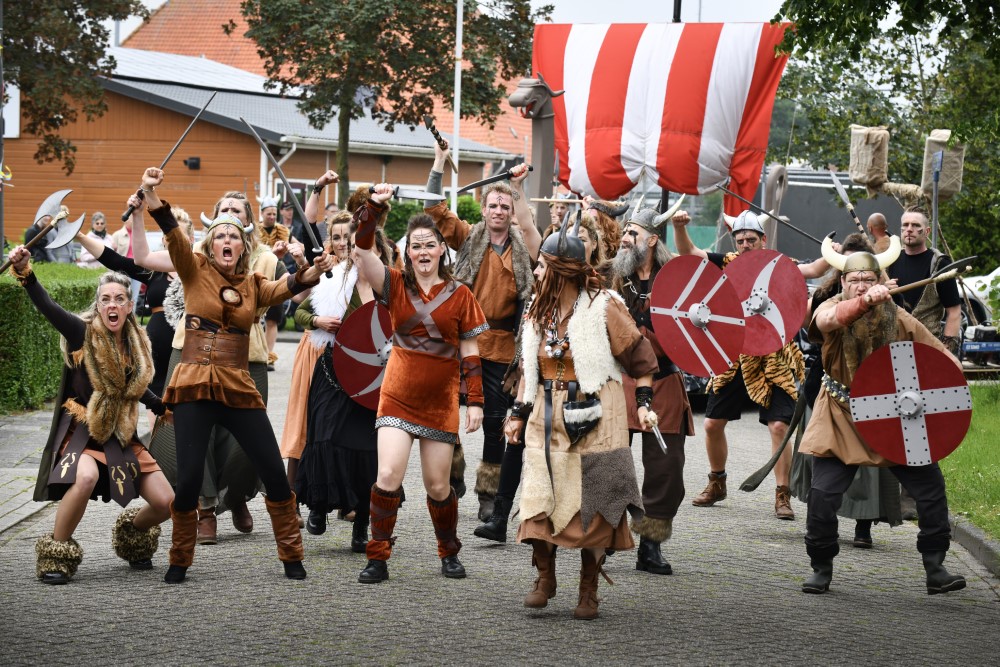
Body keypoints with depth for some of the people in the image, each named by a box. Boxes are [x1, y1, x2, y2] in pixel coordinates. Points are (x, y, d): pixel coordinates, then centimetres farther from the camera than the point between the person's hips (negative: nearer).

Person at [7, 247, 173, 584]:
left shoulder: (135, 344, 3)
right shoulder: (83, 333, -11)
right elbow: (47, 306, -28)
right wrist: (24, 271, -42)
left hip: (120, 434, 5)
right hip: (81, 429, -5)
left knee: (165, 502, -3)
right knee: (86, 477, -38)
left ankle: (132, 534, 33)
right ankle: (56, 553, -18)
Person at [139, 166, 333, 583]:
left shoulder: (254, 286, 9)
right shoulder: (195, 272, 3)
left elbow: (287, 287, -9)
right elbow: (172, 234, -13)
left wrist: (313, 272, -32)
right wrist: (151, 194, -30)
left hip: (239, 389, 2)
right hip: (194, 389, -2)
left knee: (274, 473, -2)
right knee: (189, 478, -9)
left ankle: (292, 558, 13)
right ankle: (179, 561, 12)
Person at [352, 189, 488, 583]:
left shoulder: (459, 296, -1)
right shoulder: (396, 285, -1)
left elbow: (470, 353, 2)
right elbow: (362, 249, -13)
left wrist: (475, 402, -2)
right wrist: (373, 207, -25)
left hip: (440, 403, 0)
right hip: (397, 398, 0)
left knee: (438, 486, 8)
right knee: (388, 476, -13)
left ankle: (449, 553, 30)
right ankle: (378, 559, -3)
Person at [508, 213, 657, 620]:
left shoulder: (602, 308, -7)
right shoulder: (538, 312, 11)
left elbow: (640, 356, -2)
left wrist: (643, 403, -8)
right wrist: (519, 413, 13)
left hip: (593, 419, -5)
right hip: (547, 419, 5)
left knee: (591, 505, -1)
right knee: (539, 498, -4)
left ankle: (589, 591, 9)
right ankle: (545, 579, 9)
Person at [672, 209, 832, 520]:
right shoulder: (728, 264, 4)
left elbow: (811, 270, -19)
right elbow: (688, 251, 0)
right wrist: (679, 227, -18)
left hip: (772, 361, -4)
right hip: (732, 357, 4)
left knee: (779, 426, -12)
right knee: (713, 424, 9)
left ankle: (783, 495, -2)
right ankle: (716, 484, 30)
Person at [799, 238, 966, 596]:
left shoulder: (898, 319, -4)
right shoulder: (834, 308, -9)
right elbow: (827, 320, -37)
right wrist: (865, 303, -54)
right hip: (841, 419, -2)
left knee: (931, 485, -4)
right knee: (822, 495, -10)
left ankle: (935, 569, 7)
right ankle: (821, 569, 10)